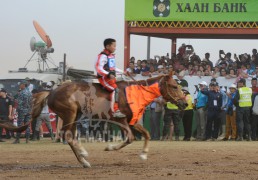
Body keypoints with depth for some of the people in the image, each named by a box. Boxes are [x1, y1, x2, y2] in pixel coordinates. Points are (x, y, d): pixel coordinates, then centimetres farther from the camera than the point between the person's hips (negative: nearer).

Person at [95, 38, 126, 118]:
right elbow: (99, 69, -19)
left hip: (111, 77, 10)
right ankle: (115, 111, -29)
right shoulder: (103, 56, -12)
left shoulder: (112, 56, 17)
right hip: (104, 78, -10)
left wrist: (122, 72, 22)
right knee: (115, 89, -25)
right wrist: (109, 74, -29)